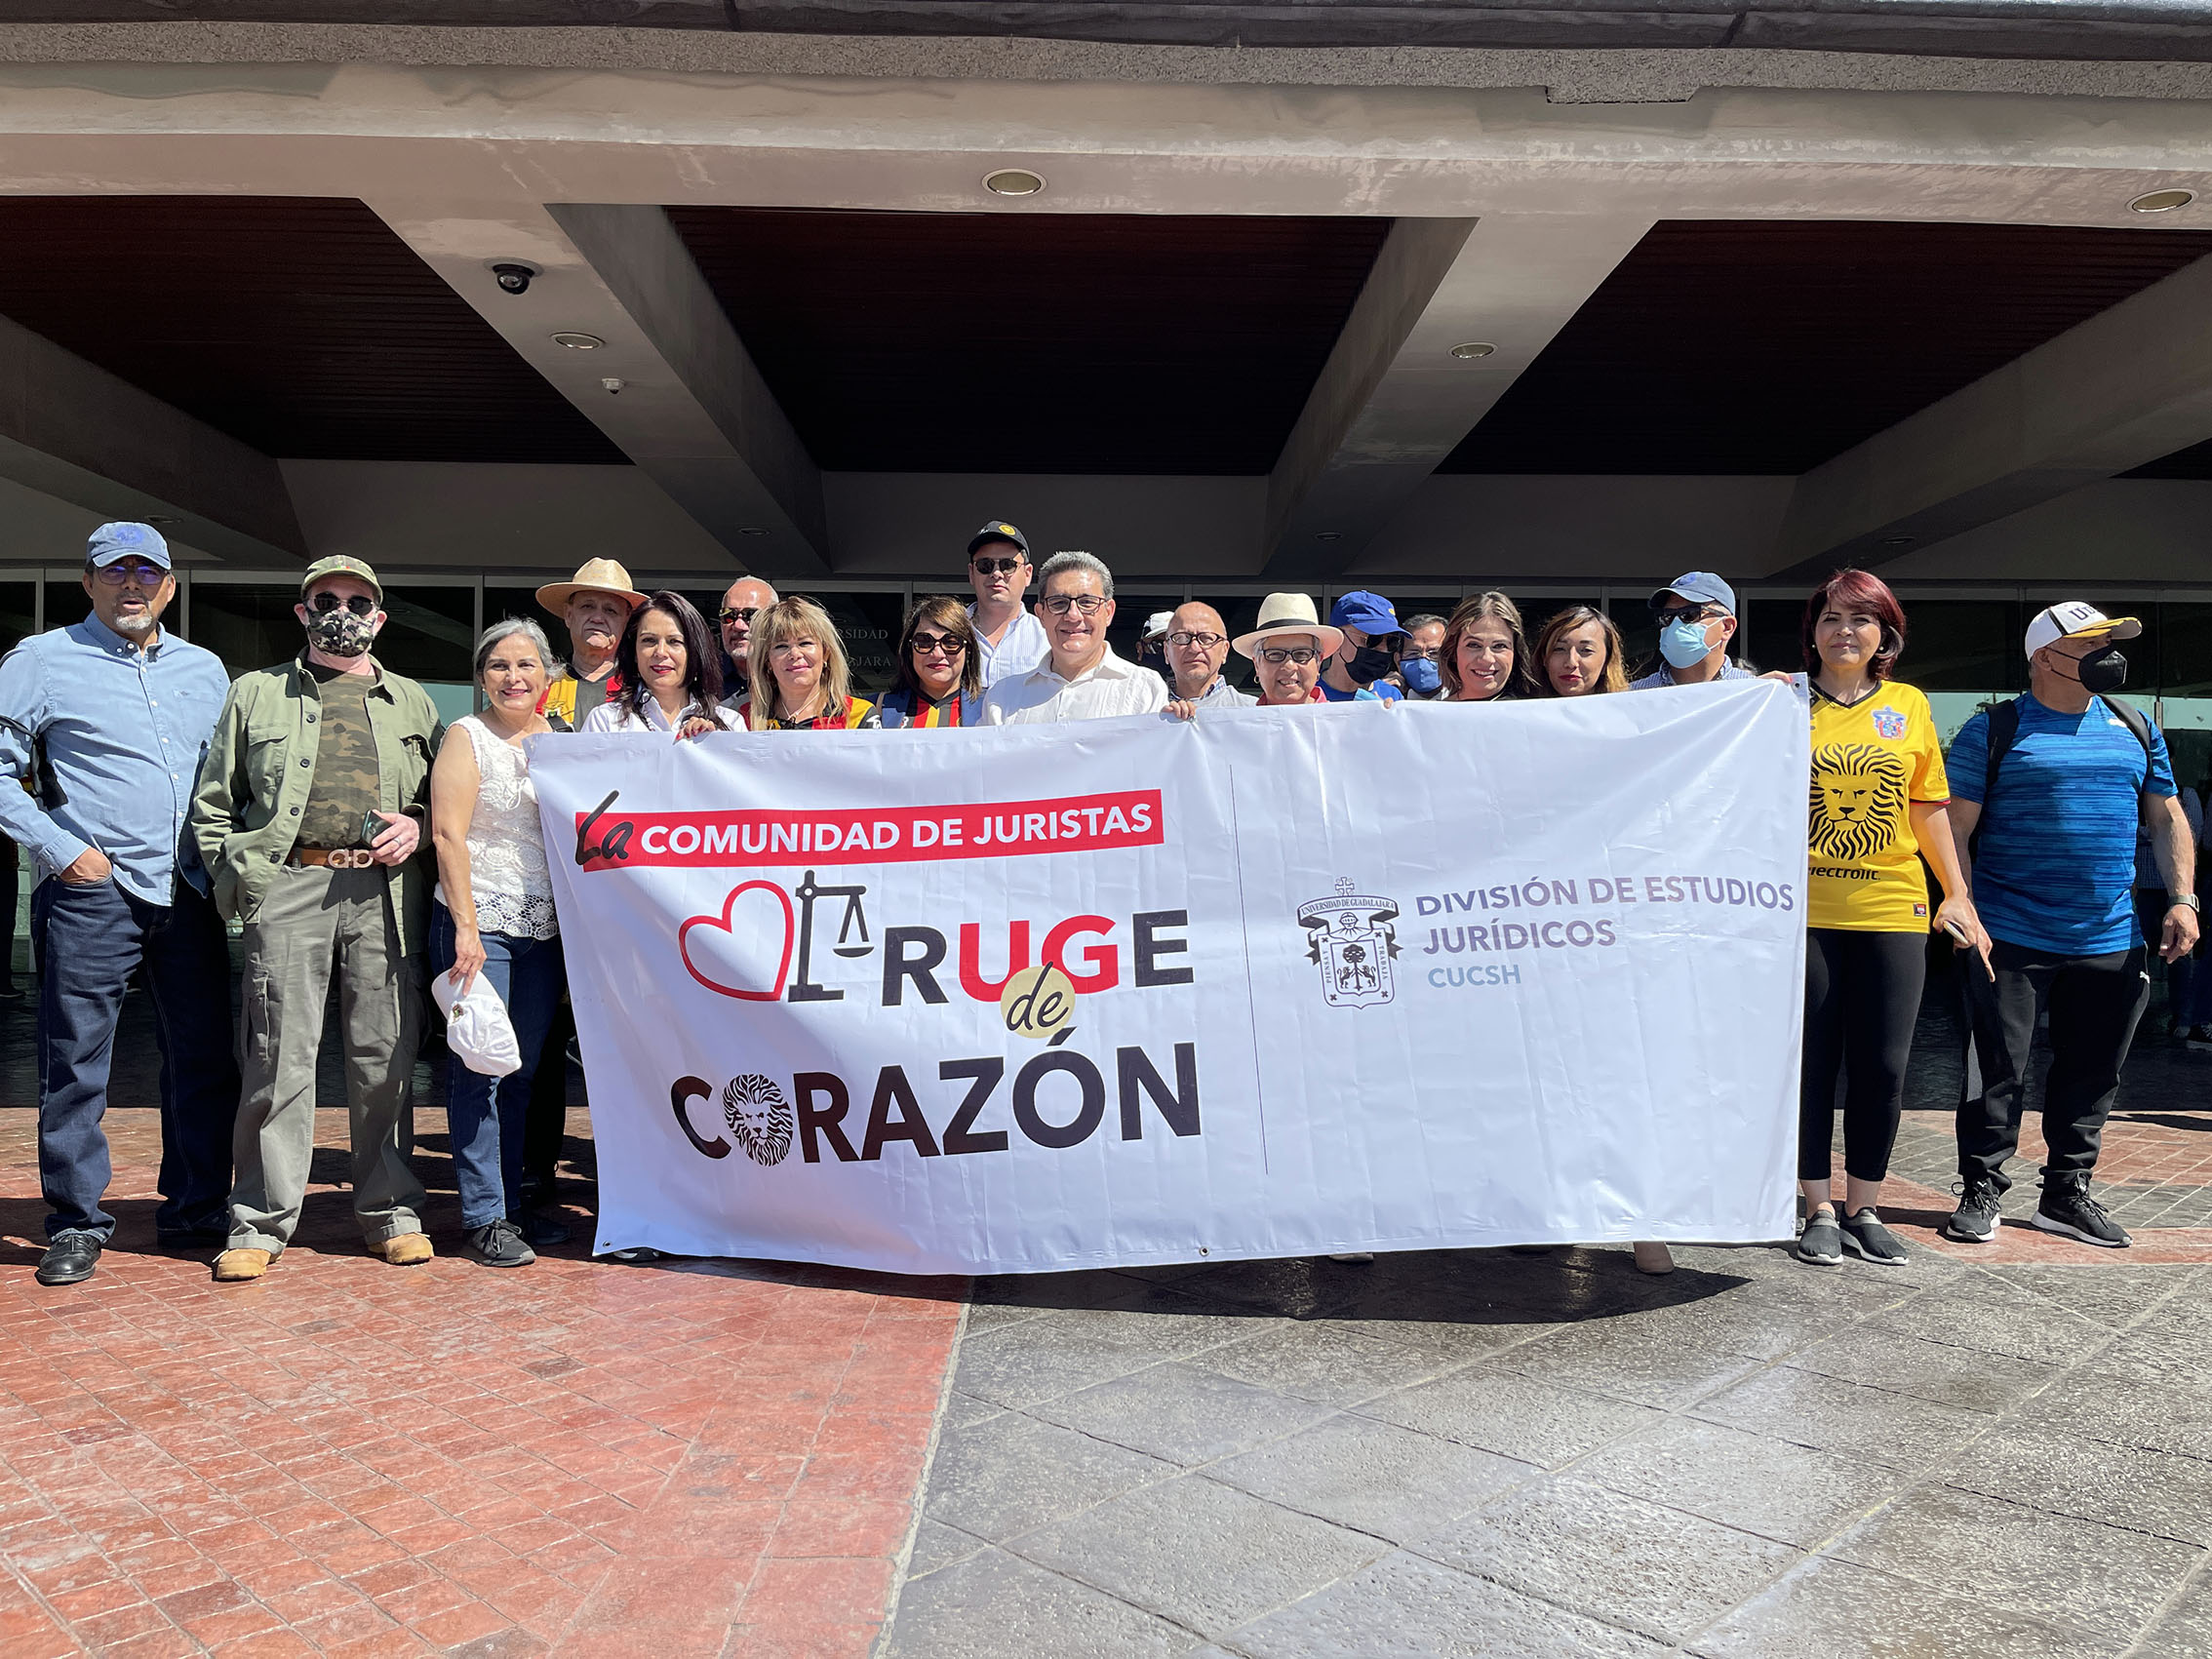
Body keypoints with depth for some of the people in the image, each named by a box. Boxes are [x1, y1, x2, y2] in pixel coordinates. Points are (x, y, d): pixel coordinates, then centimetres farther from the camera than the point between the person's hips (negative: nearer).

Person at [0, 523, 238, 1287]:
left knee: (204, 1058, 7)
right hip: (92, 891, -4)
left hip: (190, 893, 4)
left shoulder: (206, 670, 15)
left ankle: (196, 1210, 19)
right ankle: (75, 1226, 13)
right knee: (75, 1063, 1)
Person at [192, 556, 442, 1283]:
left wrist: (419, 825, -2)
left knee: (386, 1055, 2)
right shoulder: (257, 693, 15)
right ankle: (260, 1222, 9)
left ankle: (390, 1210, 14)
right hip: (288, 885, -1)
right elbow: (213, 802, 14)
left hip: (385, 890, 1)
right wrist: (234, 882, 3)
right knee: (279, 1054, -2)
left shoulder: (413, 701, 18)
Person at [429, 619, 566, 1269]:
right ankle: (484, 1217, 5)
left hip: (543, 927, 5)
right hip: (478, 922, -5)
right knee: (479, 1067, -2)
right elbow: (449, 834, -8)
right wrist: (466, 927, -15)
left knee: (525, 1069, 9)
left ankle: (513, 1201, 19)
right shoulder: (467, 736, -1)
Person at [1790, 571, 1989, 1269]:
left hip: (1891, 910, 2)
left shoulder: (1909, 705, 10)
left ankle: (1863, 1208, 19)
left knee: (1882, 1067, 4)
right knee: (1810, 1064, 4)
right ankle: (1820, 1210, 16)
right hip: (1803, 910, -2)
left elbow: (1928, 806, 13)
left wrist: (1958, 894, 8)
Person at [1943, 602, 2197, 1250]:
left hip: (2110, 942, 5)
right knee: (1999, 1070, -1)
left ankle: (2067, 1194, 24)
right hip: (2012, 938, -5)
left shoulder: (2136, 729, 13)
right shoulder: (1993, 730, -2)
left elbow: (2167, 818, 17)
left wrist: (2183, 899, 5)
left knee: (2092, 1074, 11)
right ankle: (1980, 1192, 11)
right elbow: (1955, 830, -5)